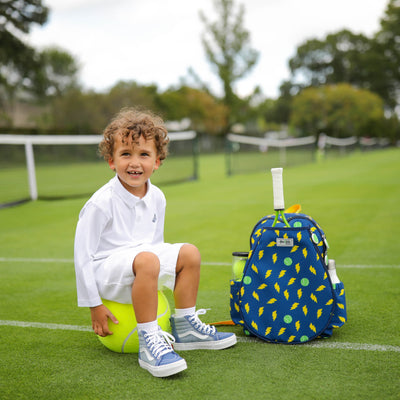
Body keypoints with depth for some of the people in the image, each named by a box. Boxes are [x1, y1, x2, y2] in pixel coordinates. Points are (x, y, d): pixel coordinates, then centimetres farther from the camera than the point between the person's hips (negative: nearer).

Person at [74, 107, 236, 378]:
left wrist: (160, 282, 19)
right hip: (106, 269, -7)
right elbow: (83, 254, -15)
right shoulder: (101, 203, -18)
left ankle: (184, 328, 9)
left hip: (142, 265, 7)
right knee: (146, 260, -35)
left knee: (189, 253, -3)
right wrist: (94, 305, -13)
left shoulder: (157, 197, 2)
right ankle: (148, 344, -26)